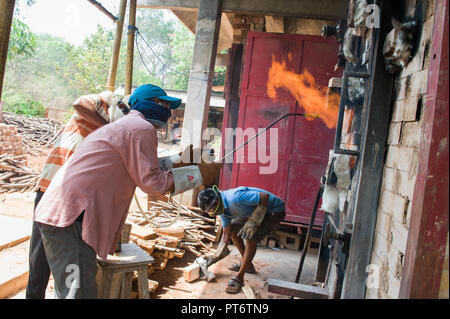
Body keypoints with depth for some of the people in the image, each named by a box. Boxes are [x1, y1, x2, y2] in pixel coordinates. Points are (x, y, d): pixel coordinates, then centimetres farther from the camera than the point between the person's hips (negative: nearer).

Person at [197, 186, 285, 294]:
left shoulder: (235, 198, -34)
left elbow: (265, 196, -32)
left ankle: (239, 278, -11)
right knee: (232, 229, 10)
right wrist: (216, 256, 2)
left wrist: (253, 221, -30)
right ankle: (247, 264, 24)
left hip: (274, 210, -9)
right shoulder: (222, 208, -4)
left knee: (250, 238, -23)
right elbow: (226, 235, 4)